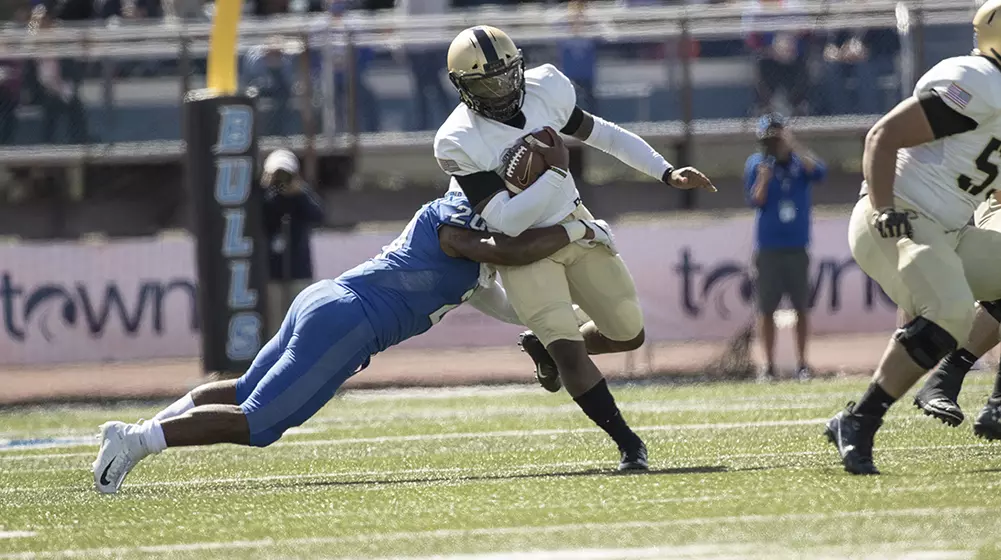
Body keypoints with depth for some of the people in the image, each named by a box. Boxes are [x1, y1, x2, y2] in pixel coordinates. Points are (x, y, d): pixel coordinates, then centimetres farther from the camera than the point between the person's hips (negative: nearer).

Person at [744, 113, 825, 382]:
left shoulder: (800, 161, 3)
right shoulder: (756, 164, 3)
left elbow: (818, 172, -18)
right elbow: (755, 201, -3)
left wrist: (793, 146, -19)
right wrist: (764, 178, -20)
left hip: (797, 246, 0)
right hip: (768, 247, 0)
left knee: (802, 307, 1)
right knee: (766, 308, 0)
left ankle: (803, 364, 7)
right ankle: (768, 365, 5)